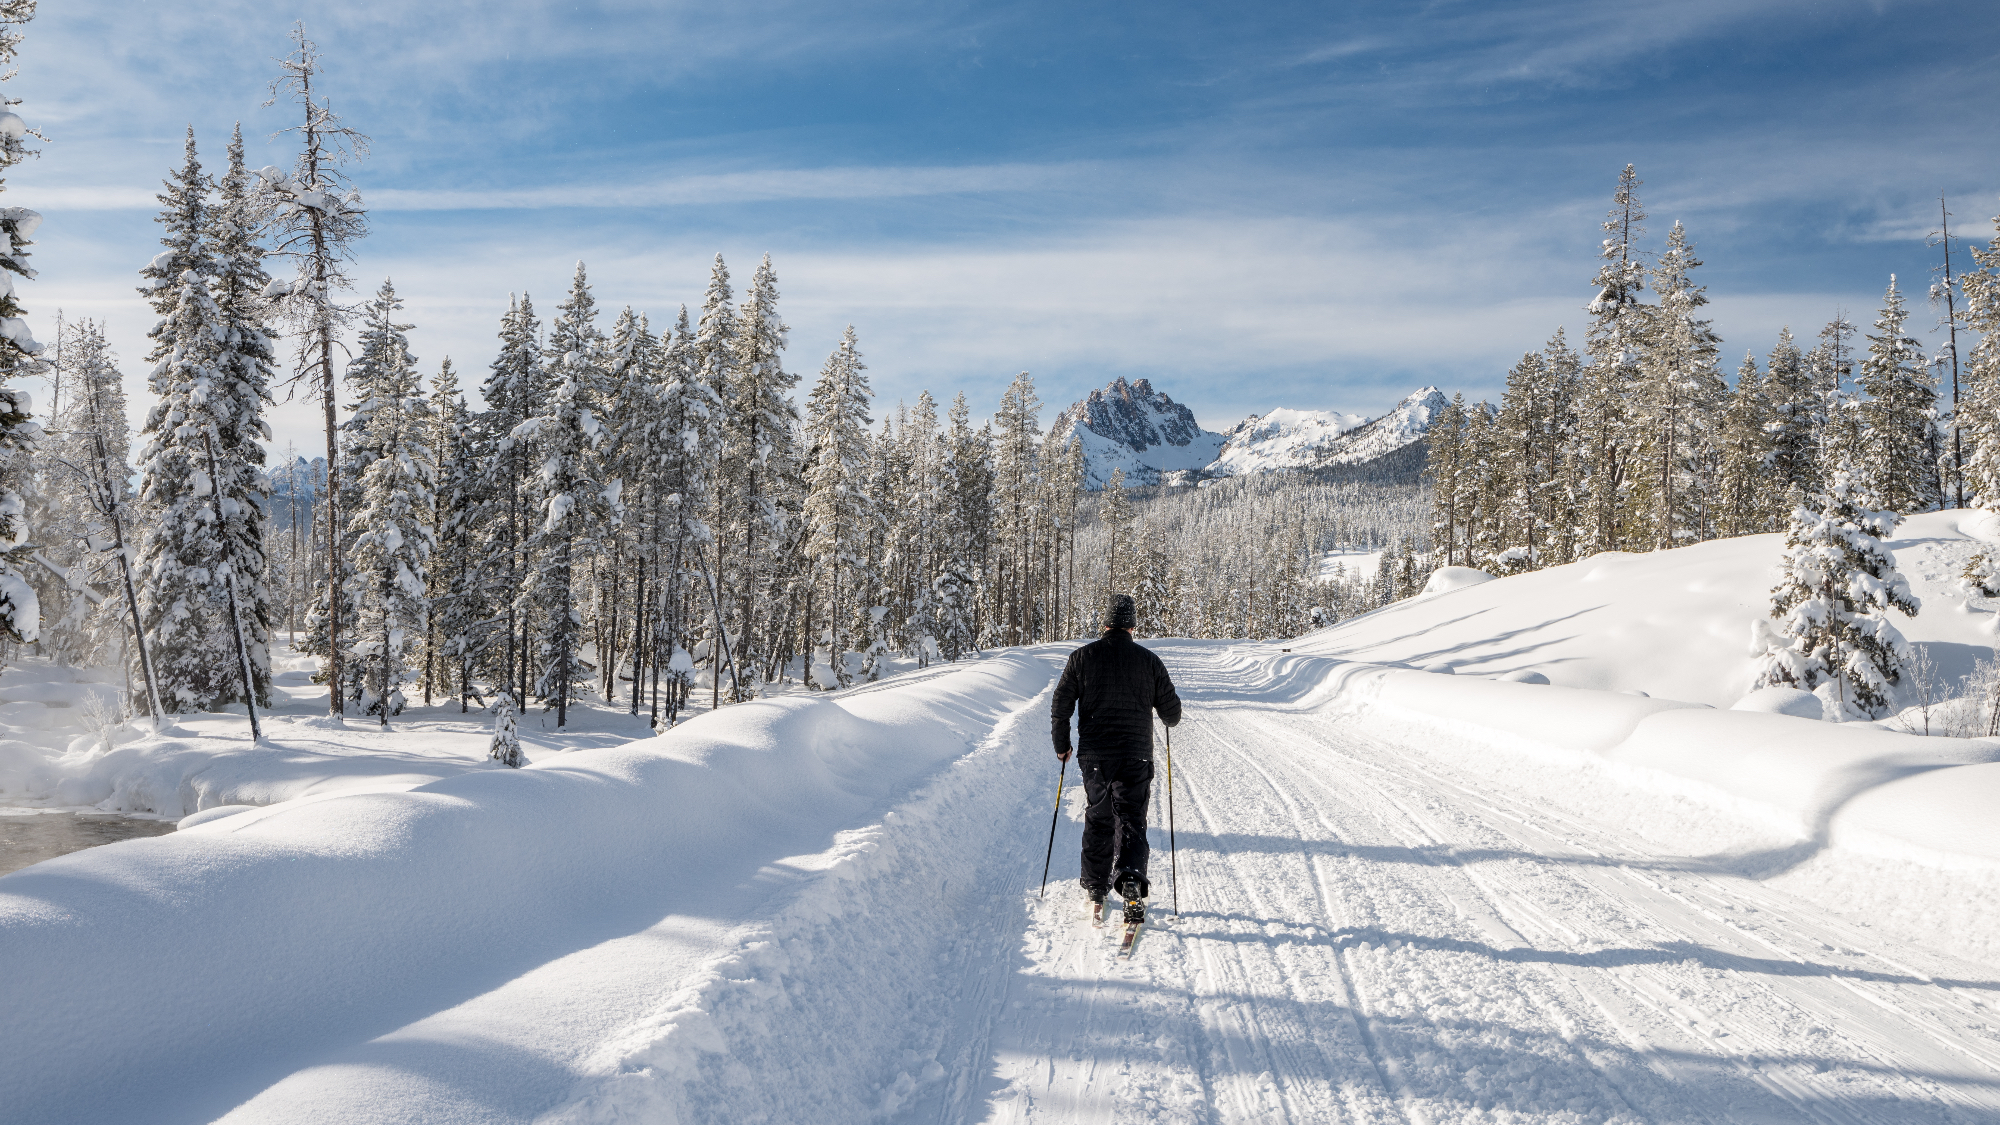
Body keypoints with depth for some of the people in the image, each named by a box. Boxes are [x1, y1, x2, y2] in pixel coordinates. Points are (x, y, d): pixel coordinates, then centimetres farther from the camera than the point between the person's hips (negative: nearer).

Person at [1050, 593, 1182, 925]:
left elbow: (1060, 705, 0)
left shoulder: (1082, 657, -1)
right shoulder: (1149, 660, -2)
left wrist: (1061, 745, 14)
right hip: (1136, 757, -1)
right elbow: (1172, 713, 2)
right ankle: (1131, 881, -20)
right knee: (1131, 821, 2)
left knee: (1098, 820, 16)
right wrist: (1169, 716, 27)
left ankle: (1096, 891, 21)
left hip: (1094, 756, 1)